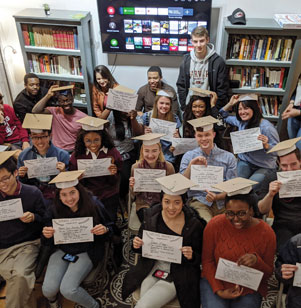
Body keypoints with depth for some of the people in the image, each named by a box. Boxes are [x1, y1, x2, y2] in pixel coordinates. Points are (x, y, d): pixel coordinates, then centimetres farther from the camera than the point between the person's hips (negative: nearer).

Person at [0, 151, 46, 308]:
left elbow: (45, 221, 5)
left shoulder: (32, 193, -2)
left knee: (20, 275, -29)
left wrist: (33, 218, -14)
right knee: (17, 276, -26)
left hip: (27, 245, -2)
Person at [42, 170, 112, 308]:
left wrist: (105, 229, -26)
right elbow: (51, 239, 5)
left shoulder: (93, 205, -14)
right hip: (62, 250, 3)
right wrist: (47, 234, -19)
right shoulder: (56, 209, -7)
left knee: (67, 289, -20)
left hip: (87, 252, -3)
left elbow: (108, 227, -2)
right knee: (48, 289, -12)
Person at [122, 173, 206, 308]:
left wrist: (191, 256, -23)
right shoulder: (151, 215, -4)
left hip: (177, 275, -3)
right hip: (151, 269, 3)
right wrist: (137, 245, -13)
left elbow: (200, 258, -2)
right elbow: (142, 246, 9)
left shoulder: (194, 224, -13)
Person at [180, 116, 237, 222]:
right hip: (199, 202, -1)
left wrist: (217, 197, -14)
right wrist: (191, 165, -12)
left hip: (222, 202, 2)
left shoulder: (229, 157, 9)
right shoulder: (188, 156, 10)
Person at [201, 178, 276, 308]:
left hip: (249, 289, 1)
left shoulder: (266, 233, -9)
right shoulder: (214, 225, -11)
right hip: (215, 282, -1)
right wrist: (219, 291, -11)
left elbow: (269, 273, 0)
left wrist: (257, 261, -22)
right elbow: (207, 261, -2)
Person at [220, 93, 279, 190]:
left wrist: (265, 145, -36)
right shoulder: (240, 122, 0)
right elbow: (224, 116, 18)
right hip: (244, 162, 5)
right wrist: (230, 104, 3)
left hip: (264, 166, -5)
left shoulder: (266, 127, -19)